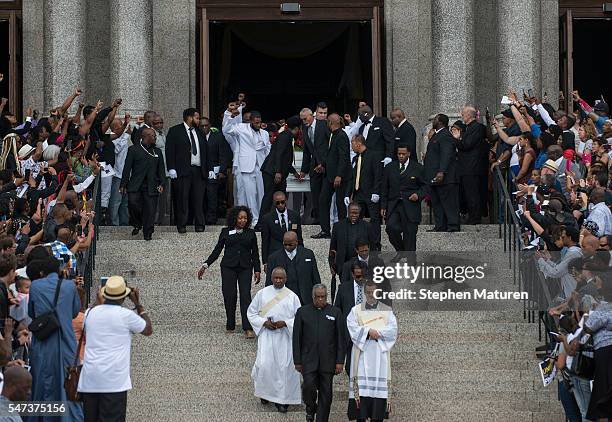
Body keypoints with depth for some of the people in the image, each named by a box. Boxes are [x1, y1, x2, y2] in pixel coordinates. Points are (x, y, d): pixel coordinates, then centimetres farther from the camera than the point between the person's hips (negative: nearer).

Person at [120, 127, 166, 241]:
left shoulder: (157, 151, 17)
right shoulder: (133, 150, 5)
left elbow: (161, 169, 17)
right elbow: (127, 168, 3)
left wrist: (161, 184, 4)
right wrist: (123, 184, -3)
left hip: (151, 186, 2)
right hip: (135, 185, -2)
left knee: (150, 209, -3)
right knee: (133, 202, -21)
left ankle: (148, 233, 7)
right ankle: (137, 224, 4)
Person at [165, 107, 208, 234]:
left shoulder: (200, 133, 20)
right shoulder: (175, 131, 4)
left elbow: (205, 152, 20)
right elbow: (170, 151, -3)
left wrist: (206, 170, 11)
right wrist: (171, 169, -11)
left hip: (199, 171, 4)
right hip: (183, 171, -4)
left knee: (198, 199, 0)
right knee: (182, 199, -3)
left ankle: (200, 224, 3)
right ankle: (181, 225, 2)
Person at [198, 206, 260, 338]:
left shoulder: (250, 233, 11)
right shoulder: (226, 232, 8)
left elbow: (255, 253, 14)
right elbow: (217, 250, 8)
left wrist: (257, 270, 7)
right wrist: (205, 265, 1)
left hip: (245, 268, 0)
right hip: (228, 267, 0)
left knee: (245, 295, -11)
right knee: (230, 295, -4)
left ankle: (248, 329, -17)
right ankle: (230, 326, 12)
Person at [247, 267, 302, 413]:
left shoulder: (292, 297, 1)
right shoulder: (262, 294, 4)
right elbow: (251, 312, 8)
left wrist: (285, 323, -14)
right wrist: (264, 322, -8)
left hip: (285, 337, 0)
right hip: (266, 335, 0)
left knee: (285, 367, -3)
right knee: (264, 365, -11)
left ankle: (282, 400, 8)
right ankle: (265, 392, 17)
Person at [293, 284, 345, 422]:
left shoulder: (335, 312, 5)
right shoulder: (302, 312, 6)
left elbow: (341, 339, 4)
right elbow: (296, 338, 6)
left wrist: (340, 361, -3)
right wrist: (297, 361, 1)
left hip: (328, 360, 0)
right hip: (309, 359, 0)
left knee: (326, 393, 2)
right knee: (309, 386, -14)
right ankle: (310, 408, 15)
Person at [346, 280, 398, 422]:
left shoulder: (387, 311, 13)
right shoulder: (356, 310, 13)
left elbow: (393, 329, 0)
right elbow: (352, 327, -2)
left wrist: (377, 332, -12)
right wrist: (368, 331, -13)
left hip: (380, 354, 0)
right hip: (362, 354, 0)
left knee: (379, 387, -6)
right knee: (362, 386, -7)